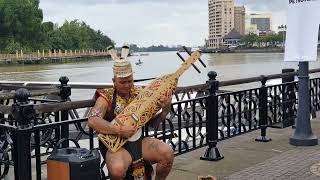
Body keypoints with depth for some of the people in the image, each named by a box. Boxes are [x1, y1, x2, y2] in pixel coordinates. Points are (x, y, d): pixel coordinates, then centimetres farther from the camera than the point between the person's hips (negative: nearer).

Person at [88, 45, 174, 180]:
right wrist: (120, 130, -31)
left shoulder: (139, 93, 5)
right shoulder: (106, 98, -9)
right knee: (117, 169, -35)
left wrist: (165, 111, -11)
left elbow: (152, 123, 9)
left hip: (139, 141, 4)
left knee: (167, 152, -18)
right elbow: (92, 121, -26)